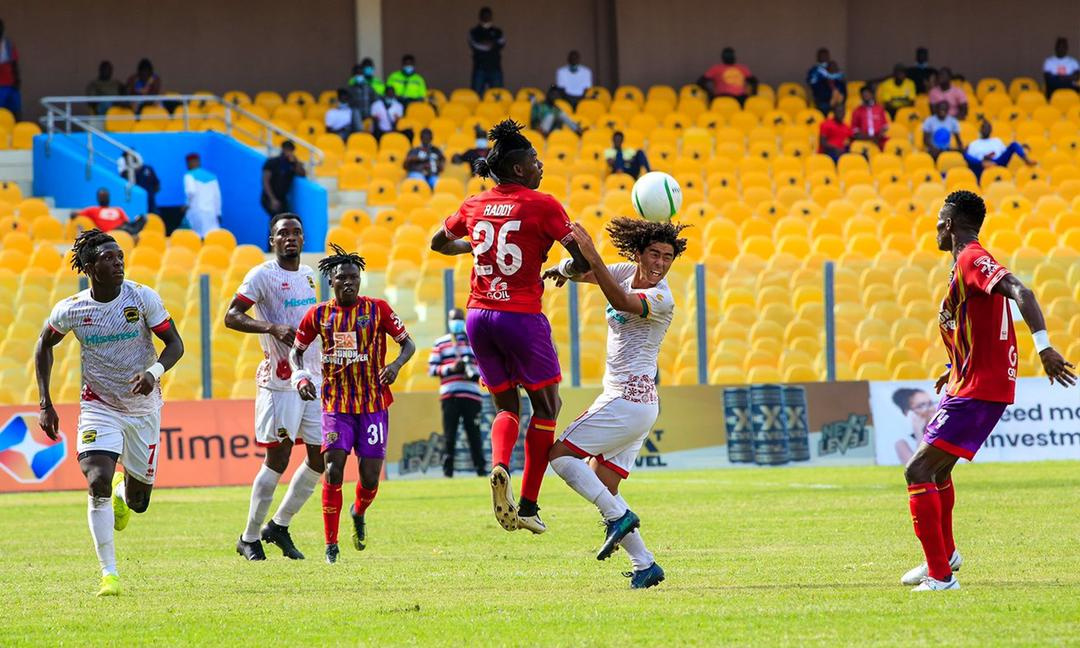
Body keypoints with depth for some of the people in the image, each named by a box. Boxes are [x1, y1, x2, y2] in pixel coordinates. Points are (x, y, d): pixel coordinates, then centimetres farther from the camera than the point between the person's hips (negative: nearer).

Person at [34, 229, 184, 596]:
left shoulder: (142, 298, -13)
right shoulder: (70, 310, -10)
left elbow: (175, 343, -9)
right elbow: (44, 346, 8)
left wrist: (154, 372, -29)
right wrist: (45, 405, 3)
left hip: (143, 407, 1)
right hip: (99, 407, -1)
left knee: (137, 502, 8)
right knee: (97, 482, -22)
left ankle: (126, 491, 48)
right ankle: (108, 573, -16)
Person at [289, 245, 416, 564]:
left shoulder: (377, 309, -2)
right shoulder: (318, 315, 1)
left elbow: (408, 343, 2)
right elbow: (296, 350, 13)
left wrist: (396, 365, -19)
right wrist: (300, 376, -7)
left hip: (374, 403, 0)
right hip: (336, 404, 0)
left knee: (370, 477, -1)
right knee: (333, 470, -15)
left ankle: (359, 513, 36)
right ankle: (331, 545, -6)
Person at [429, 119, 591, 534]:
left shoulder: (475, 206, 6)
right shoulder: (542, 206, -9)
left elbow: (438, 243, 23)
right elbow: (584, 262, -12)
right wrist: (565, 270, 10)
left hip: (478, 315, 5)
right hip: (521, 316, -5)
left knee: (507, 407, 19)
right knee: (546, 407, 11)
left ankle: (500, 467, -14)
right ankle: (528, 507, 5)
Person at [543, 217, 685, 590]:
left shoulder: (662, 299, -16)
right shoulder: (629, 272, 9)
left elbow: (622, 302, -35)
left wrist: (593, 258, -43)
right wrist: (564, 268, -5)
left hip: (630, 400, -9)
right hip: (622, 397, 9)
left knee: (561, 454, -10)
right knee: (600, 486, 7)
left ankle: (619, 517, -14)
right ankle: (644, 566, 3)